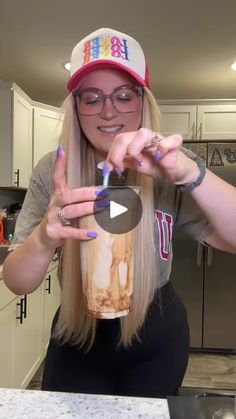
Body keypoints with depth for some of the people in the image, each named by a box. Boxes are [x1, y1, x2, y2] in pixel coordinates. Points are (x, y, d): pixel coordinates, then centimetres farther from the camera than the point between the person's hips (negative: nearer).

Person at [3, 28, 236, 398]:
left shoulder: (166, 166, -15)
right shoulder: (52, 172, -15)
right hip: (77, 338, 0)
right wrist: (44, 239, -39)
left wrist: (190, 173, -43)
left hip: (157, 339, 1)